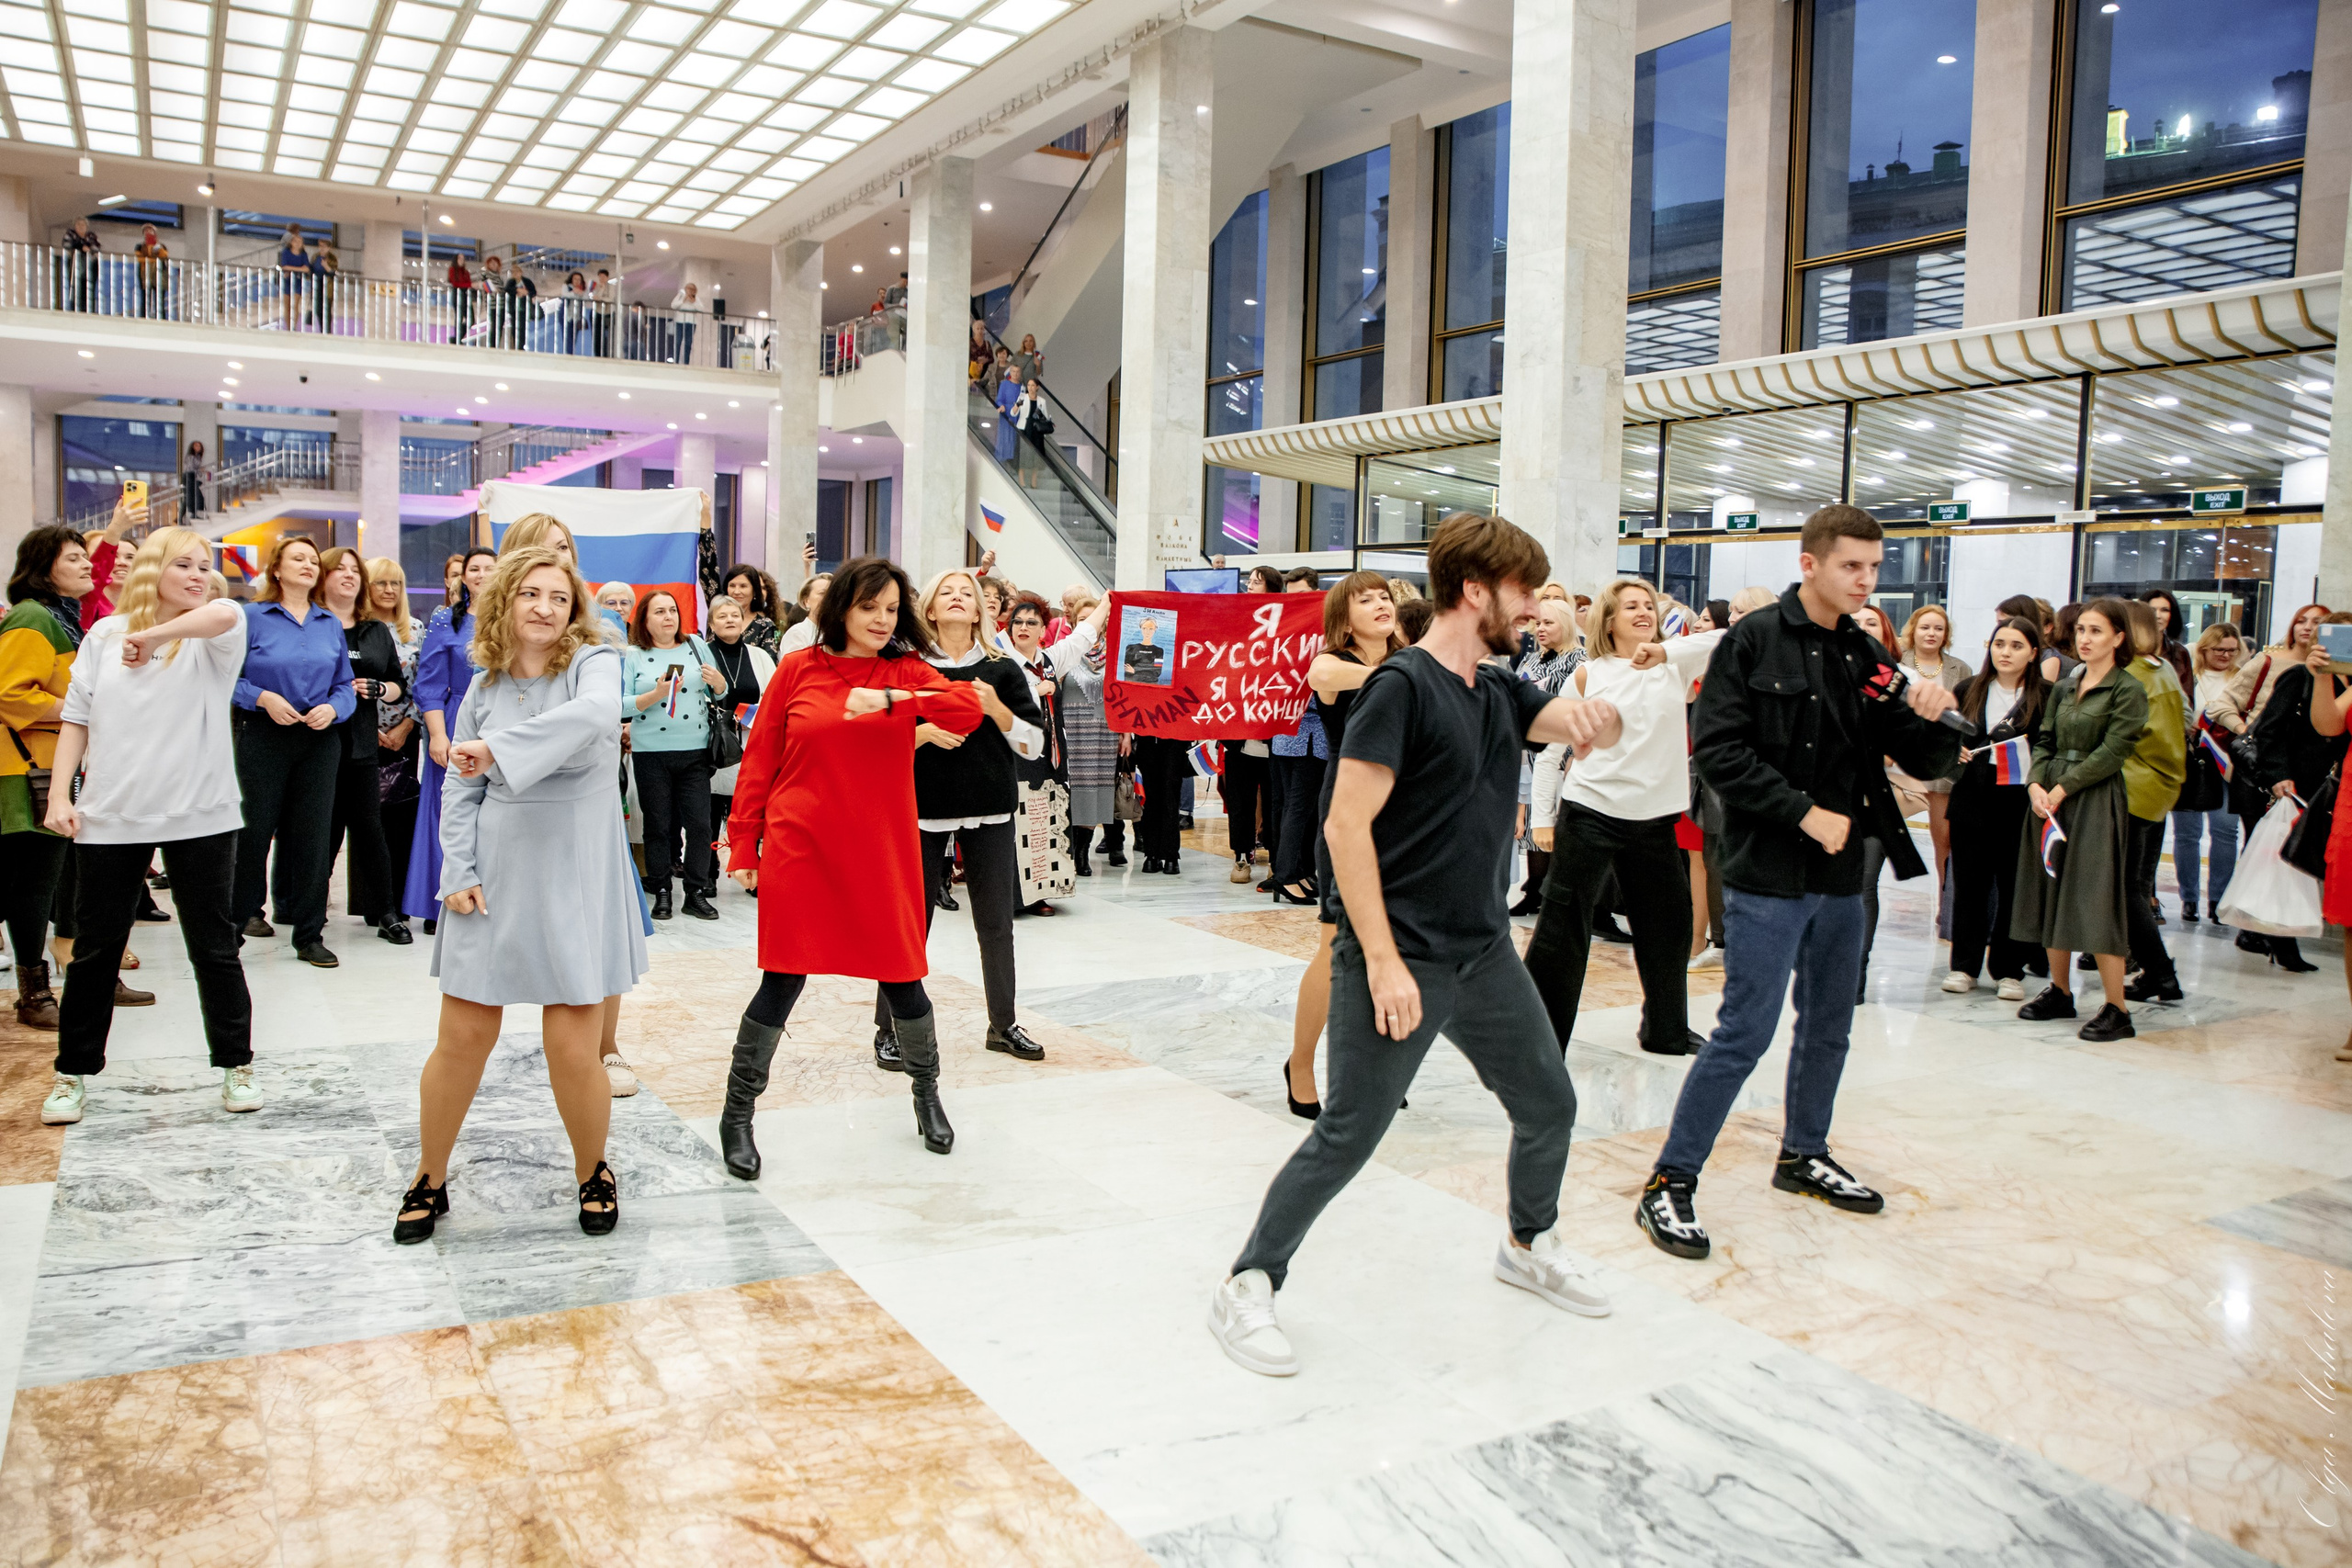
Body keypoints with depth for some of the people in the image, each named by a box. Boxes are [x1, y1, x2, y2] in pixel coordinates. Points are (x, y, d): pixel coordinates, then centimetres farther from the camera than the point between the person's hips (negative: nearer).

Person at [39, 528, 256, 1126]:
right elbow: (76, 717, 8)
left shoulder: (212, 637, -1)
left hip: (200, 815, -2)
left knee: (214, 945, 7)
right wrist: (60, 793, 0)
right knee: (95, 948, 11)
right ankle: (74, 1071, 26)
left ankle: (235, 1064, 20)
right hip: (110, 816, 2)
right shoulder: (104, 635, 7)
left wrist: (153, 635, -19)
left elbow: (225, 614, -27)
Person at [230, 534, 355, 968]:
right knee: (256, 826, 3)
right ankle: (246, 910, 24)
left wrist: (332, 708, -11)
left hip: (320, 740, 3)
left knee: (314, 834, 2)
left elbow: (345, 685, 9)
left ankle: (310, 935, 10)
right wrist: (264, 698, -17)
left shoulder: (331, 624, 10)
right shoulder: (252, 617, 0)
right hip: (265, 737, -3)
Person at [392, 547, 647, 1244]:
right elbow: (461, 792, 9)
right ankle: (430, 1179, 27)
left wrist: (499, 748, -29)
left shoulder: (595, 663, -4)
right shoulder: (484, 688, 8)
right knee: (461, 1038, 6)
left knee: (573, 1051, -2)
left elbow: (596, 713, -29)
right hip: (494, 880, 3)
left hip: (575, 883, -3)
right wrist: (459, 873, -2)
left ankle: (592, 1172, 24)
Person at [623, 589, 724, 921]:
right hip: (651, 753, -1)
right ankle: (661, 892, 15)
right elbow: (622, 706, -6)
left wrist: (716, 680, -9)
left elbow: (721, 694, 13)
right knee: (658, 825, 5)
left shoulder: (696, 645, 9)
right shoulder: (632, 656, 2)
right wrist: (656, 694, -19)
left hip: (695, 751, 2)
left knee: (700, 823, -2)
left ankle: (697, 892, 7)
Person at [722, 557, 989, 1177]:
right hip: (800, 848, -1)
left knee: (902, 978, 7)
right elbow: (760, 759, 5)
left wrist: (889, 699, -26)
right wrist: (743, 845, 3)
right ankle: (737, 1113, 16)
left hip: (883, 852, 2)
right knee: (783, 980, 0)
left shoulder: (906, 673, 4)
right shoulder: (798, 670, 2)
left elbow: (970, 707, -15)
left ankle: (926, 1092, 33)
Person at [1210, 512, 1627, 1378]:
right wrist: (1382, 959, -23)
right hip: (1400, 960, -8)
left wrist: (1591, 714, -15)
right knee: (1346, 1138, -5)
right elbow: (1347, 826, -19)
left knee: (1549, 1105, 19)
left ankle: (1529, 1245, 44)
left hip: (1486, 954, 9)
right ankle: (1246, 1288, 11)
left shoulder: (1500, 690, 11)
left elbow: (1595, 729, 11)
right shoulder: (1402, 685, -15)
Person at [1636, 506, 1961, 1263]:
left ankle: (1803, 1156, 37)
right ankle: (1669, 1183, 2)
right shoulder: (1754, 640, -8)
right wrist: (1804, 812, -18)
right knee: (1744, 1032, -7)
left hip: (1842, 874, 7)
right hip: (1768, 871, -7)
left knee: (1829, 1026, 17)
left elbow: (1926, 762, 10)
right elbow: (1719, 749, -15)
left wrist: (1930, 721, -12)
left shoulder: (1868, 655, 8)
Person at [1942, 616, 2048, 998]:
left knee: (2014, 885, 2)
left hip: (2021, 802, -2)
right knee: (1969, 881, 6)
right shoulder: (1968, 690, 9)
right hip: (1973, 798, 2)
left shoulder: (2046, 696, 1)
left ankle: (2009, 969, 13)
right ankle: (1964, 964, 16)